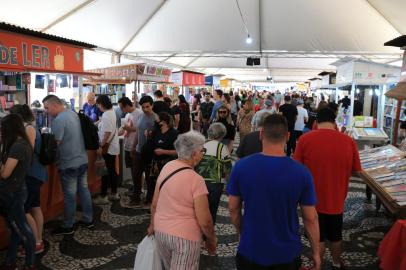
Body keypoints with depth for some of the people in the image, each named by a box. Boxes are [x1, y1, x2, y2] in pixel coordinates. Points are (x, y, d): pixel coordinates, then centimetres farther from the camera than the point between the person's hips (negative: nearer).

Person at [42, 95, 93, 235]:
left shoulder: (58, 120, -20)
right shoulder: (73, 113, 7)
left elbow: (55, 144, -19)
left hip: (69, 164, -8)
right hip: (83, 160, 9)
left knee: (69, 195, 4)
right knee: (84, 189, 16)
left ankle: (68, 226, 17)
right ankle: (88, 220, 27)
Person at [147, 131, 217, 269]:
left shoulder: (167, 167, -3)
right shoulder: (195, 179, -21)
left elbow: (154, 204, 7)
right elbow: (204, 221, -18)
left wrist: (152, 225, 22)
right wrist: (212, 239, -1)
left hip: (160, 232, 7)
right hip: (185, 237, -6)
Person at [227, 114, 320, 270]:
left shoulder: (241, 166, -15)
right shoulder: (301, 172, -16)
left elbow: (233, 208, -4)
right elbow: (310, 218, -9)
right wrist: (315, 252, 6)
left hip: (250, 250, 0)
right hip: (287, 253, 0)